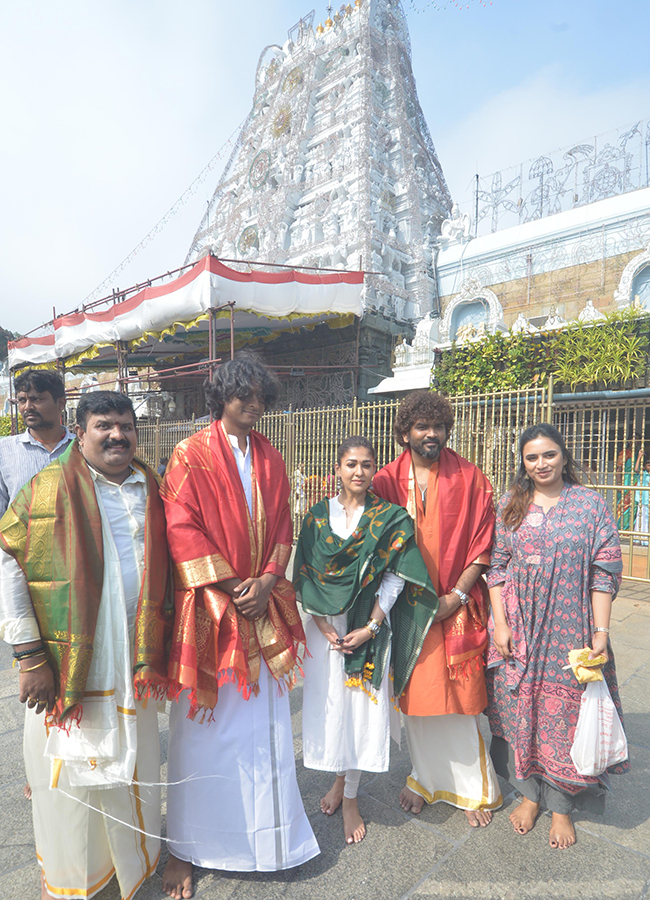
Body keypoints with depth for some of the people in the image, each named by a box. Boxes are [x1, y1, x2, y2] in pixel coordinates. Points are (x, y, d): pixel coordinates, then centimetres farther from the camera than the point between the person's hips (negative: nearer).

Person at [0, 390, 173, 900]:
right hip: (67, 669, -4)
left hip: (135, 664, 4)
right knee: (71, 775, 12)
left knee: (133, 768, 20)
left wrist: (160, 648, 11)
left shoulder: (152, 491, 5)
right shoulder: (49, 489, -8)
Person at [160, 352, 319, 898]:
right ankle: (184, 848, 26)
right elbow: (182, 528, -11)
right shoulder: (191, 455, -5)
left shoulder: (270, 459, 10)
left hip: (262, 606, 5)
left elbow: (283, 528, 10)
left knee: (264, 724, 14)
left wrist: (268, 581, -6)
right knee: (201, 726, 6)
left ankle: (267, 833, 34)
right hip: (208, 608, -4)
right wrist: (232, 586, -14)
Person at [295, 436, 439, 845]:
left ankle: (350, 796, 26)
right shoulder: (318, 515, 1)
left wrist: (371, 627, -12)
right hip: (325, 626, 2)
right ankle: (338, 780, 37)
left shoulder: (390, 518, -3)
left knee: (361, 704, 5)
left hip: (369, 628, -1)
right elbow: (304, 574, 1)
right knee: (328, 701, 10)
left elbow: (395, 578, -5)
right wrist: (322, 623, -7)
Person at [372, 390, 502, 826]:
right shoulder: (387, 481, 0)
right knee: (414, 696, 13)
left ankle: (476, 788, 30)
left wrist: (456, 595, -10)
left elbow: (482, 545, -3)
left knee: (458, 700, 6)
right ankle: (427, 778, 36)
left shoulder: (470, 479, -3)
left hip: (455, 606, -1)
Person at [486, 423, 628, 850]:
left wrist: (600, 632, -8)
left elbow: (604, 573, -3)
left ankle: (561, 806, 31)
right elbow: (496, 566, 3)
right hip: (519, 631, 2)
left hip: (570, 632, -1)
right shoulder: (511, 506, 2)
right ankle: (529, 794, 34)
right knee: (520, 712, 11)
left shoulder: (591, 504, -2)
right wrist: (500, 623, -3)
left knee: (564, 714, 8)